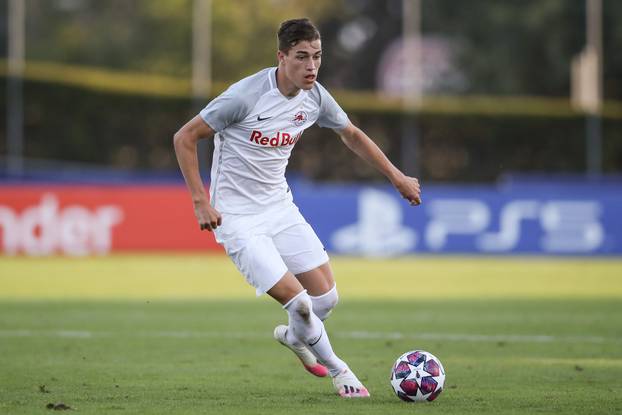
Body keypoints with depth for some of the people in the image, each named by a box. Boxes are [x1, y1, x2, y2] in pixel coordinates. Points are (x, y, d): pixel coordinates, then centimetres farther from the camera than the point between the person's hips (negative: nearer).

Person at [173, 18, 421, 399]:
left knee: (327, 297, 2)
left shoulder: (314, 97, -4)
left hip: (280, 207, 6)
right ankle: (336, 369, 8)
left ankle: (294, 336, 36)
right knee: (297, 299, -16)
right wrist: (200, 201, -18)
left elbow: (352, 135, 17)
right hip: (237, 217, -6)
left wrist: (396, 176, 18)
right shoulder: (245, 95, -23)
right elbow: (185, 138, -15)